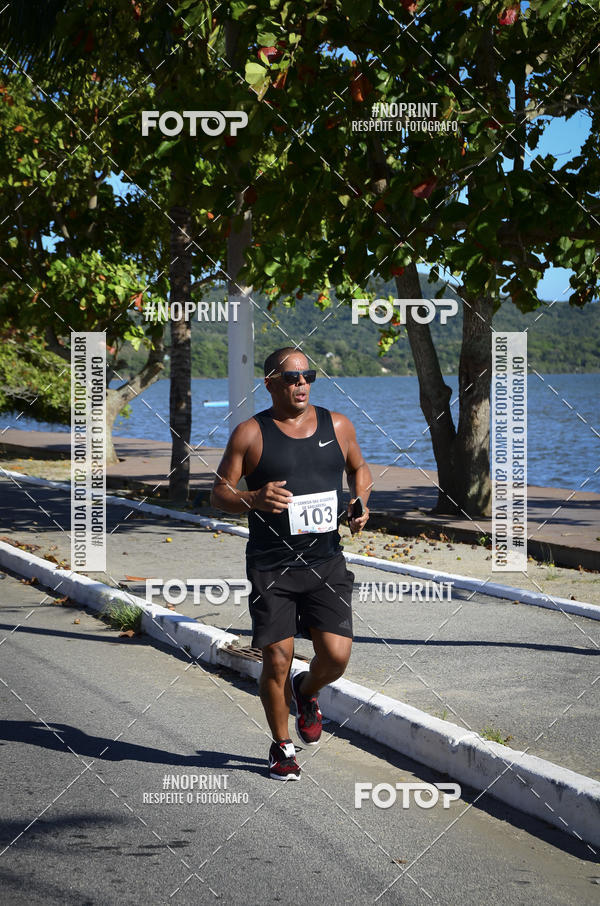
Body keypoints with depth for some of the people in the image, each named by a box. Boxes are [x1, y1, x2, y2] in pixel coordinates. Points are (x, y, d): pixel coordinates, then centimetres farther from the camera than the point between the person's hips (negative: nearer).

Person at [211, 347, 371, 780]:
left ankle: (306, 691, 30)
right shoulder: (251, 434, -3)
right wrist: (254, 500, -19)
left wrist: (361, 502, 2)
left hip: (326, 562, 2)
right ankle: (282, 747, 22)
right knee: (277, 661, -1)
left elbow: (359, 468, 23)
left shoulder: (337, 425, 6)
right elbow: (219, 491, 2)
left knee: (337, 655, -7)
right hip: (271, 567, -2)